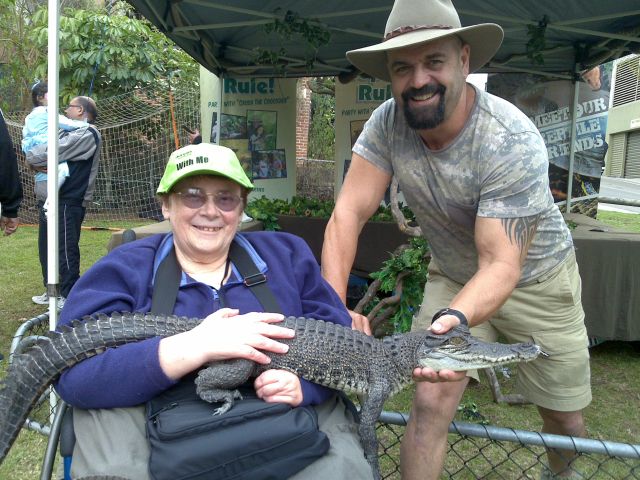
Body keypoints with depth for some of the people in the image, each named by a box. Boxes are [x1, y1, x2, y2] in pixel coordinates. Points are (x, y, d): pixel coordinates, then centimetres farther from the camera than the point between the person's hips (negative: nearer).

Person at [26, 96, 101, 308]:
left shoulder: (87, 134, -10)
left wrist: (32, 158, 0)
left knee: (66, 251, -2)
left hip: (67, 203, -10)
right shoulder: (70, 132, 21)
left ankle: (69, 297, 9)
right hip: (48, 200, 10)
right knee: (46, 249, 17)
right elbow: (37, 146, 15)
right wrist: (36, 162, -7)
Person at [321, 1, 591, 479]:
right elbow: (348, 214, -22)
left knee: (565, 420, 12)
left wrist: (454, 319, -53)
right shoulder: (387, 124, -20)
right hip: (452, 275, 2)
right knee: (431, 402, -12)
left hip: (535, 280, -1)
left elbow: (501, 265, -33)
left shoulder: (512, 140, -31)